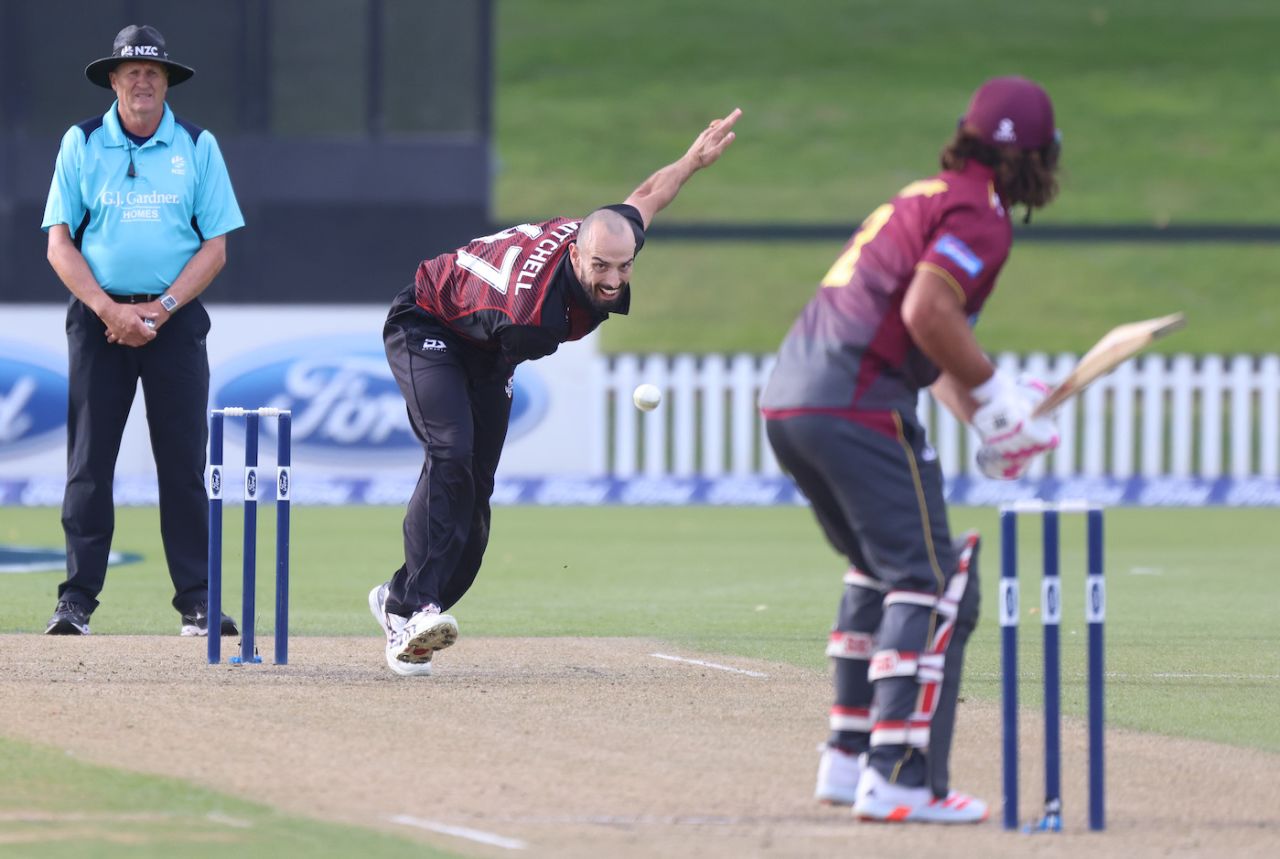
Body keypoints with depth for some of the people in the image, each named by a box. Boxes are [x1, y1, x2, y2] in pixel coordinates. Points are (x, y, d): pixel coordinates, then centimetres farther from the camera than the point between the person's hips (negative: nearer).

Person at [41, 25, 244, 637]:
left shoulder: (197, 148, 5)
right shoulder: (82, 144, 4)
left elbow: (215, 246, 3)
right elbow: (60, 244, 1)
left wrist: (160, 310, -10)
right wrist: (111, 310, -12)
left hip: (176, 320, 0)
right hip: (99, 317, 0)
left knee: (184, 464, -3)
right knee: (89, 460, -3)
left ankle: (197, 604, -1)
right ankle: (76, 601, -2)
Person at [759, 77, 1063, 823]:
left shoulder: (923, 200, 24)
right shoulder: (979, 216, -6)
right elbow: (926, 313, -20)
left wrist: (980, 412, 17)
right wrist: (996, 394, -10)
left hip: (787, 402, 10)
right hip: (857, 410, -10)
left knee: (881, 571, 25)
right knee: (934, 586, -8)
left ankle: (850, 759, 29)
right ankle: (900, 779, -17)